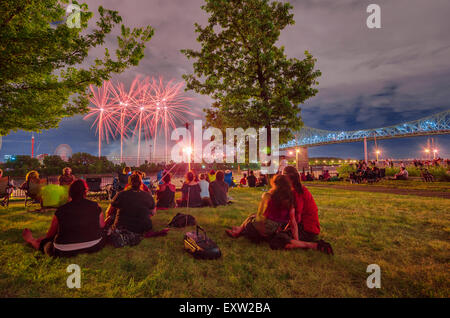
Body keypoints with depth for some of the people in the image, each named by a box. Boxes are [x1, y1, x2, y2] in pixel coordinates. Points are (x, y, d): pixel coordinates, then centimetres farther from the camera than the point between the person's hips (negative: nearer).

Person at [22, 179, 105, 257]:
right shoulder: (95, 206, -4)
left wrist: (40, 240, 34)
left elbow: (51, 233, 11)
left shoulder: (61, 210, -4)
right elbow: (102, 226, 7)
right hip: (94, 247, 0)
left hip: (65, 251, 1)